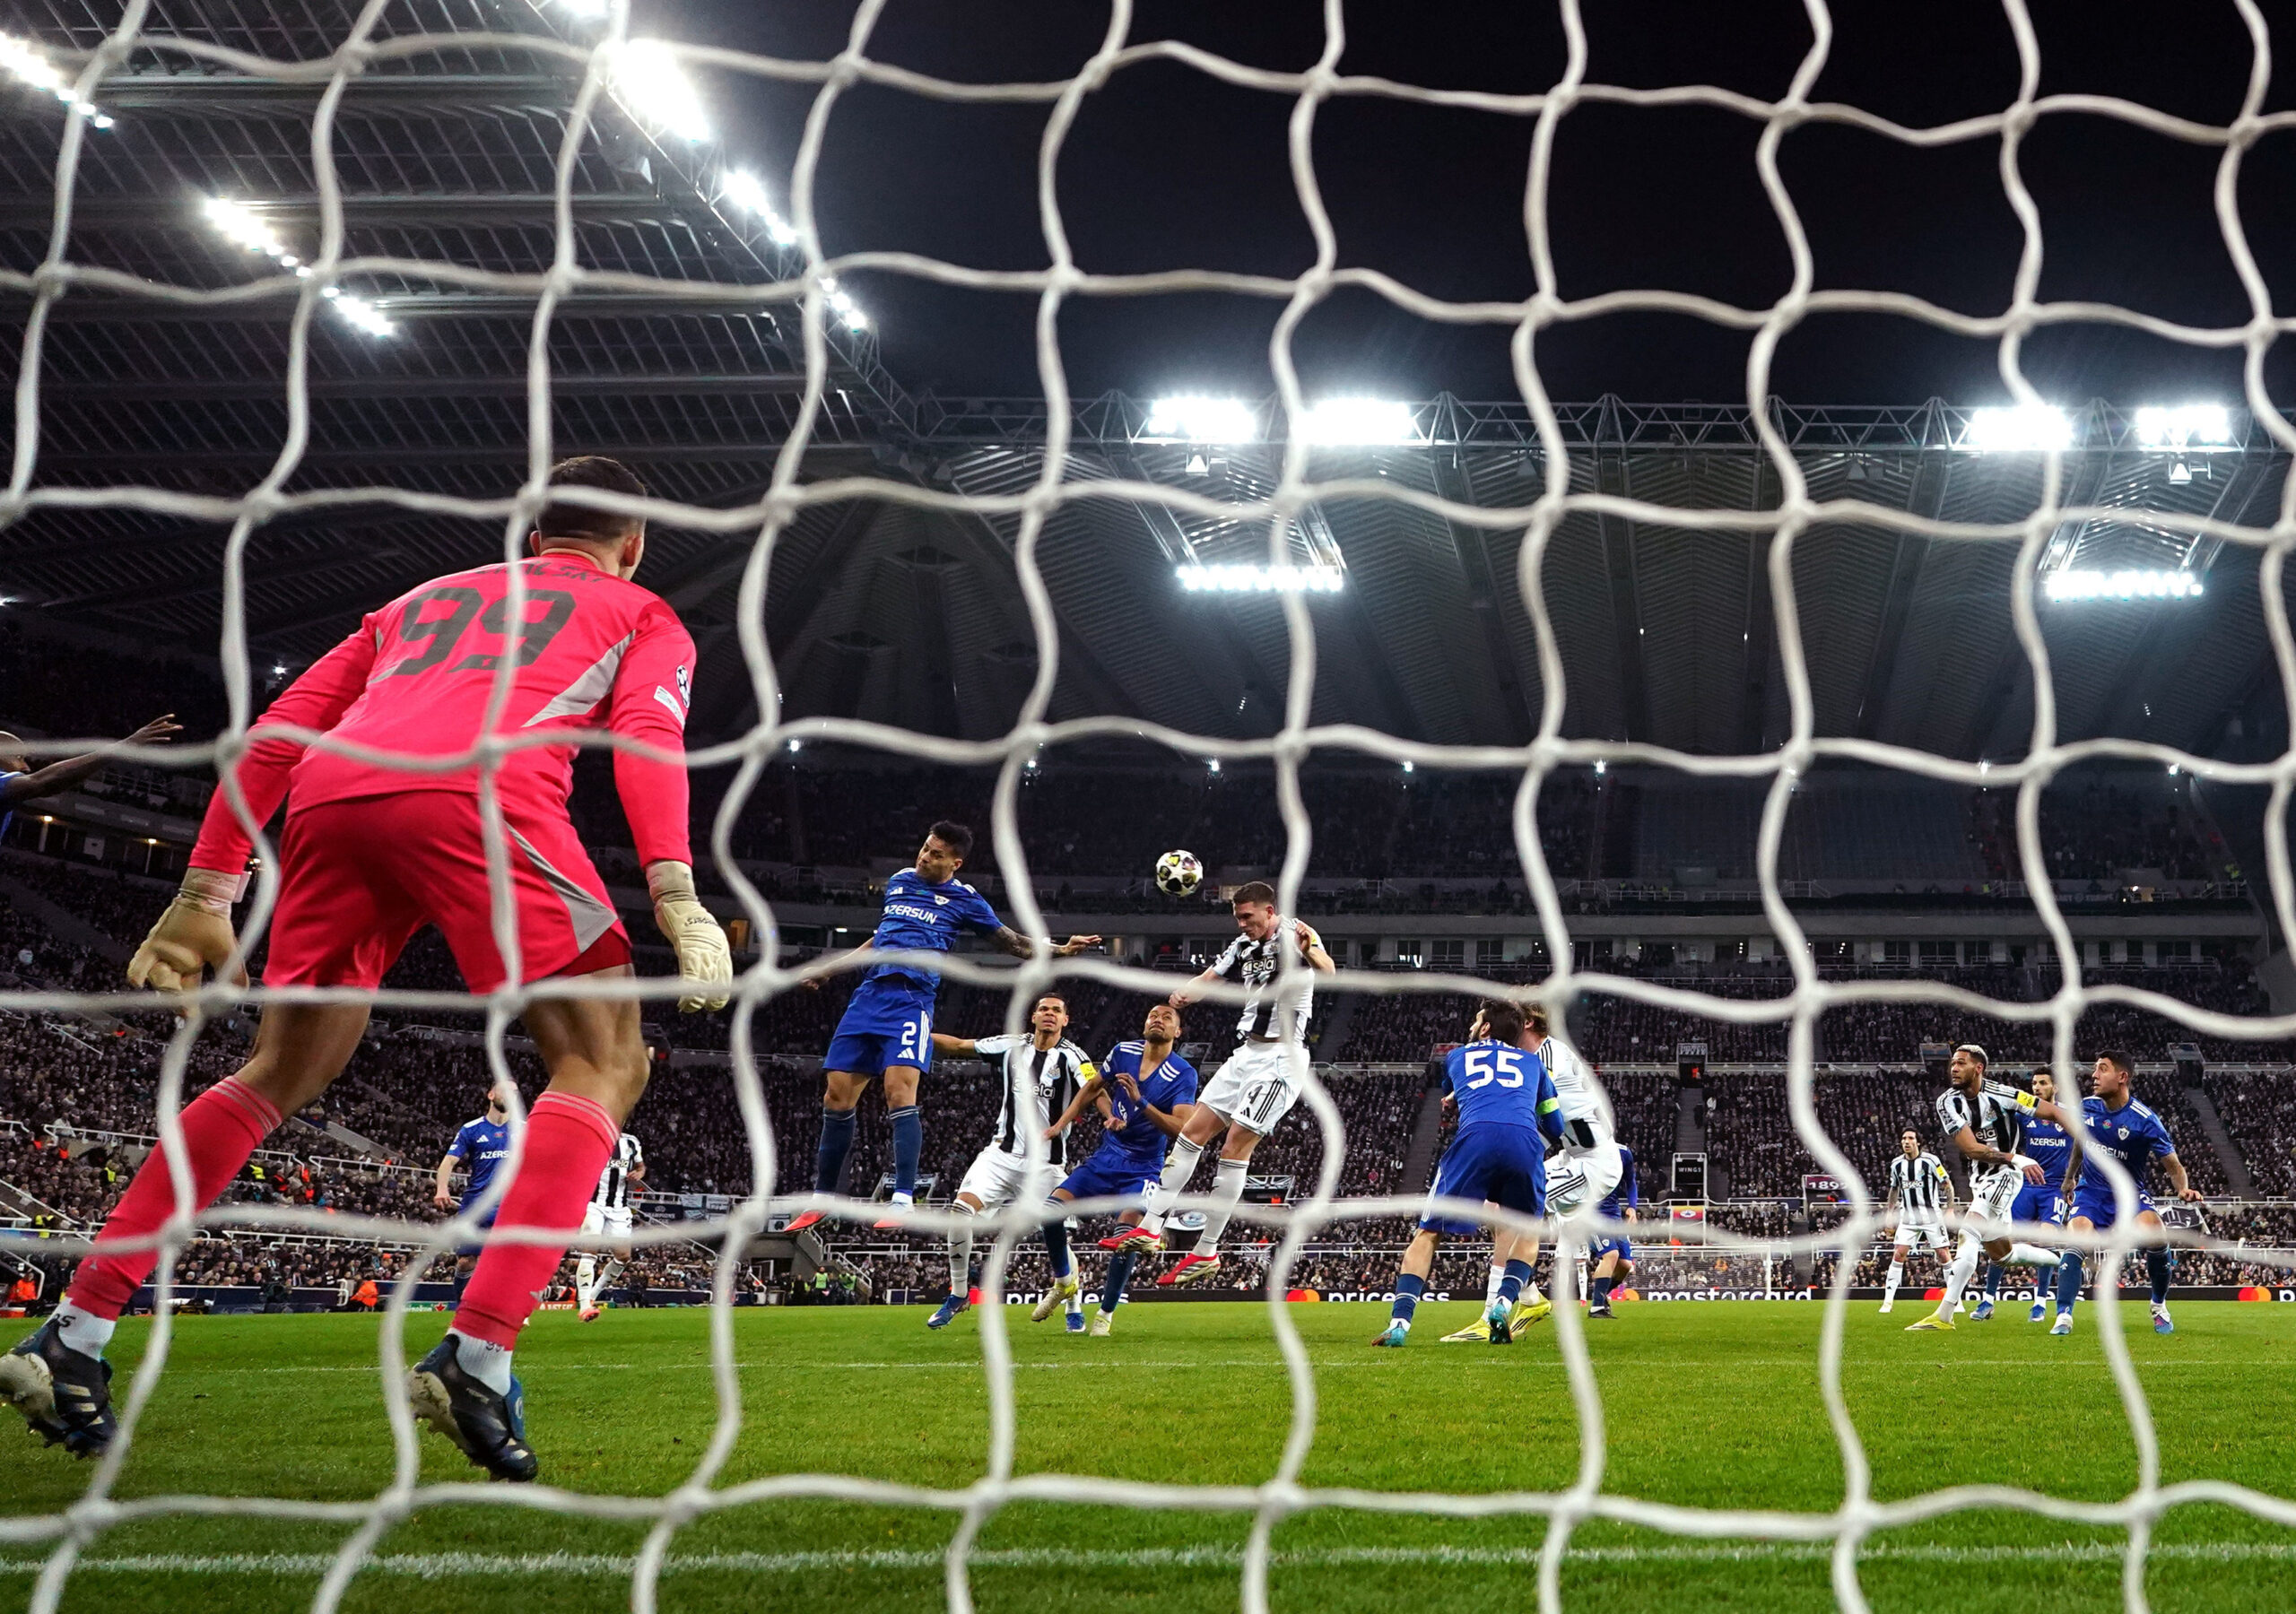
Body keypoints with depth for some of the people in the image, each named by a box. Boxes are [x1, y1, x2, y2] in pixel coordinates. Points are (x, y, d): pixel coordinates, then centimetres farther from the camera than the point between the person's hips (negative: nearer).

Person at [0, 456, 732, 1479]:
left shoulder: (422, 600, 40)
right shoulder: (640, 616, 28)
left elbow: (274, 735, 29)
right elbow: (647, 736, 4)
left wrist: (206, 895, 27)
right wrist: (676, 894, -9)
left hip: (332, 799, 5)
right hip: (478, 789, -5)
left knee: (281, 1074, 20)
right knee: (603, 1061, 2)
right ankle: (479, 1356, -17)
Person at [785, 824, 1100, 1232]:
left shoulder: (963, 899, 7)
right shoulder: (898, 882, 20)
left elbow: (1012, 942, 10)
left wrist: (1060, 950, -4)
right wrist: (825, 970, 32)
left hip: (911, 1000, -5)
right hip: (869, 994, 5)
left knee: (899, 1092, -23)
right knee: (837, 1097, 1)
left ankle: (903, 1199, -26)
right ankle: (822, 1198, 13)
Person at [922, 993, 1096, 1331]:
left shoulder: (1071, 1057, -7)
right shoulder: (1013, 1046, 5)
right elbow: (960, 1045, 10)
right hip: (1002, 1152, 3)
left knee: (1055, 1233, -1)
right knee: (962, 1208, -15)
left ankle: (1074, 1307, 22)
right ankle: (958, 1293, -1)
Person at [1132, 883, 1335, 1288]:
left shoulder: (1294, 936, -16)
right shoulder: (1244, 946, 11)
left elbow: (1327, 970, -34)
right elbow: (1211, 977, 14)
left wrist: (1310, 952, -59)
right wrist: (1185, 994, -10)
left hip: (1281, 1057, -9)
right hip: (1248, 1052, 9)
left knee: (1234, 1149, -10)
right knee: (1191, 1133, 6)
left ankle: (1206, 1253, -3)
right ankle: (1151, 1226, 10)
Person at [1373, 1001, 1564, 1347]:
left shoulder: (1456, 1057, 31)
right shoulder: (1531, 1062, 32)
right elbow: (1556, 1130, 36)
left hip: (1476, 1136, -1)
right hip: (1524, 1141, 1)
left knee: (1429, 1233, 8)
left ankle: (1400, 1321, -10)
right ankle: (1504, 1302, -2)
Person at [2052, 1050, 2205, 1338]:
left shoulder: (2144, 1119, -17)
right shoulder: (2086, 1106, -3)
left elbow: (2173, 1165, -13)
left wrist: (2183, 1188, -33)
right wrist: (2069, 1177, 29)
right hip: (2090, 1191, 3)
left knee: (2155, 1236, -27)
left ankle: (2159, 1306, 0)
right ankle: (2063, 1317, -25)